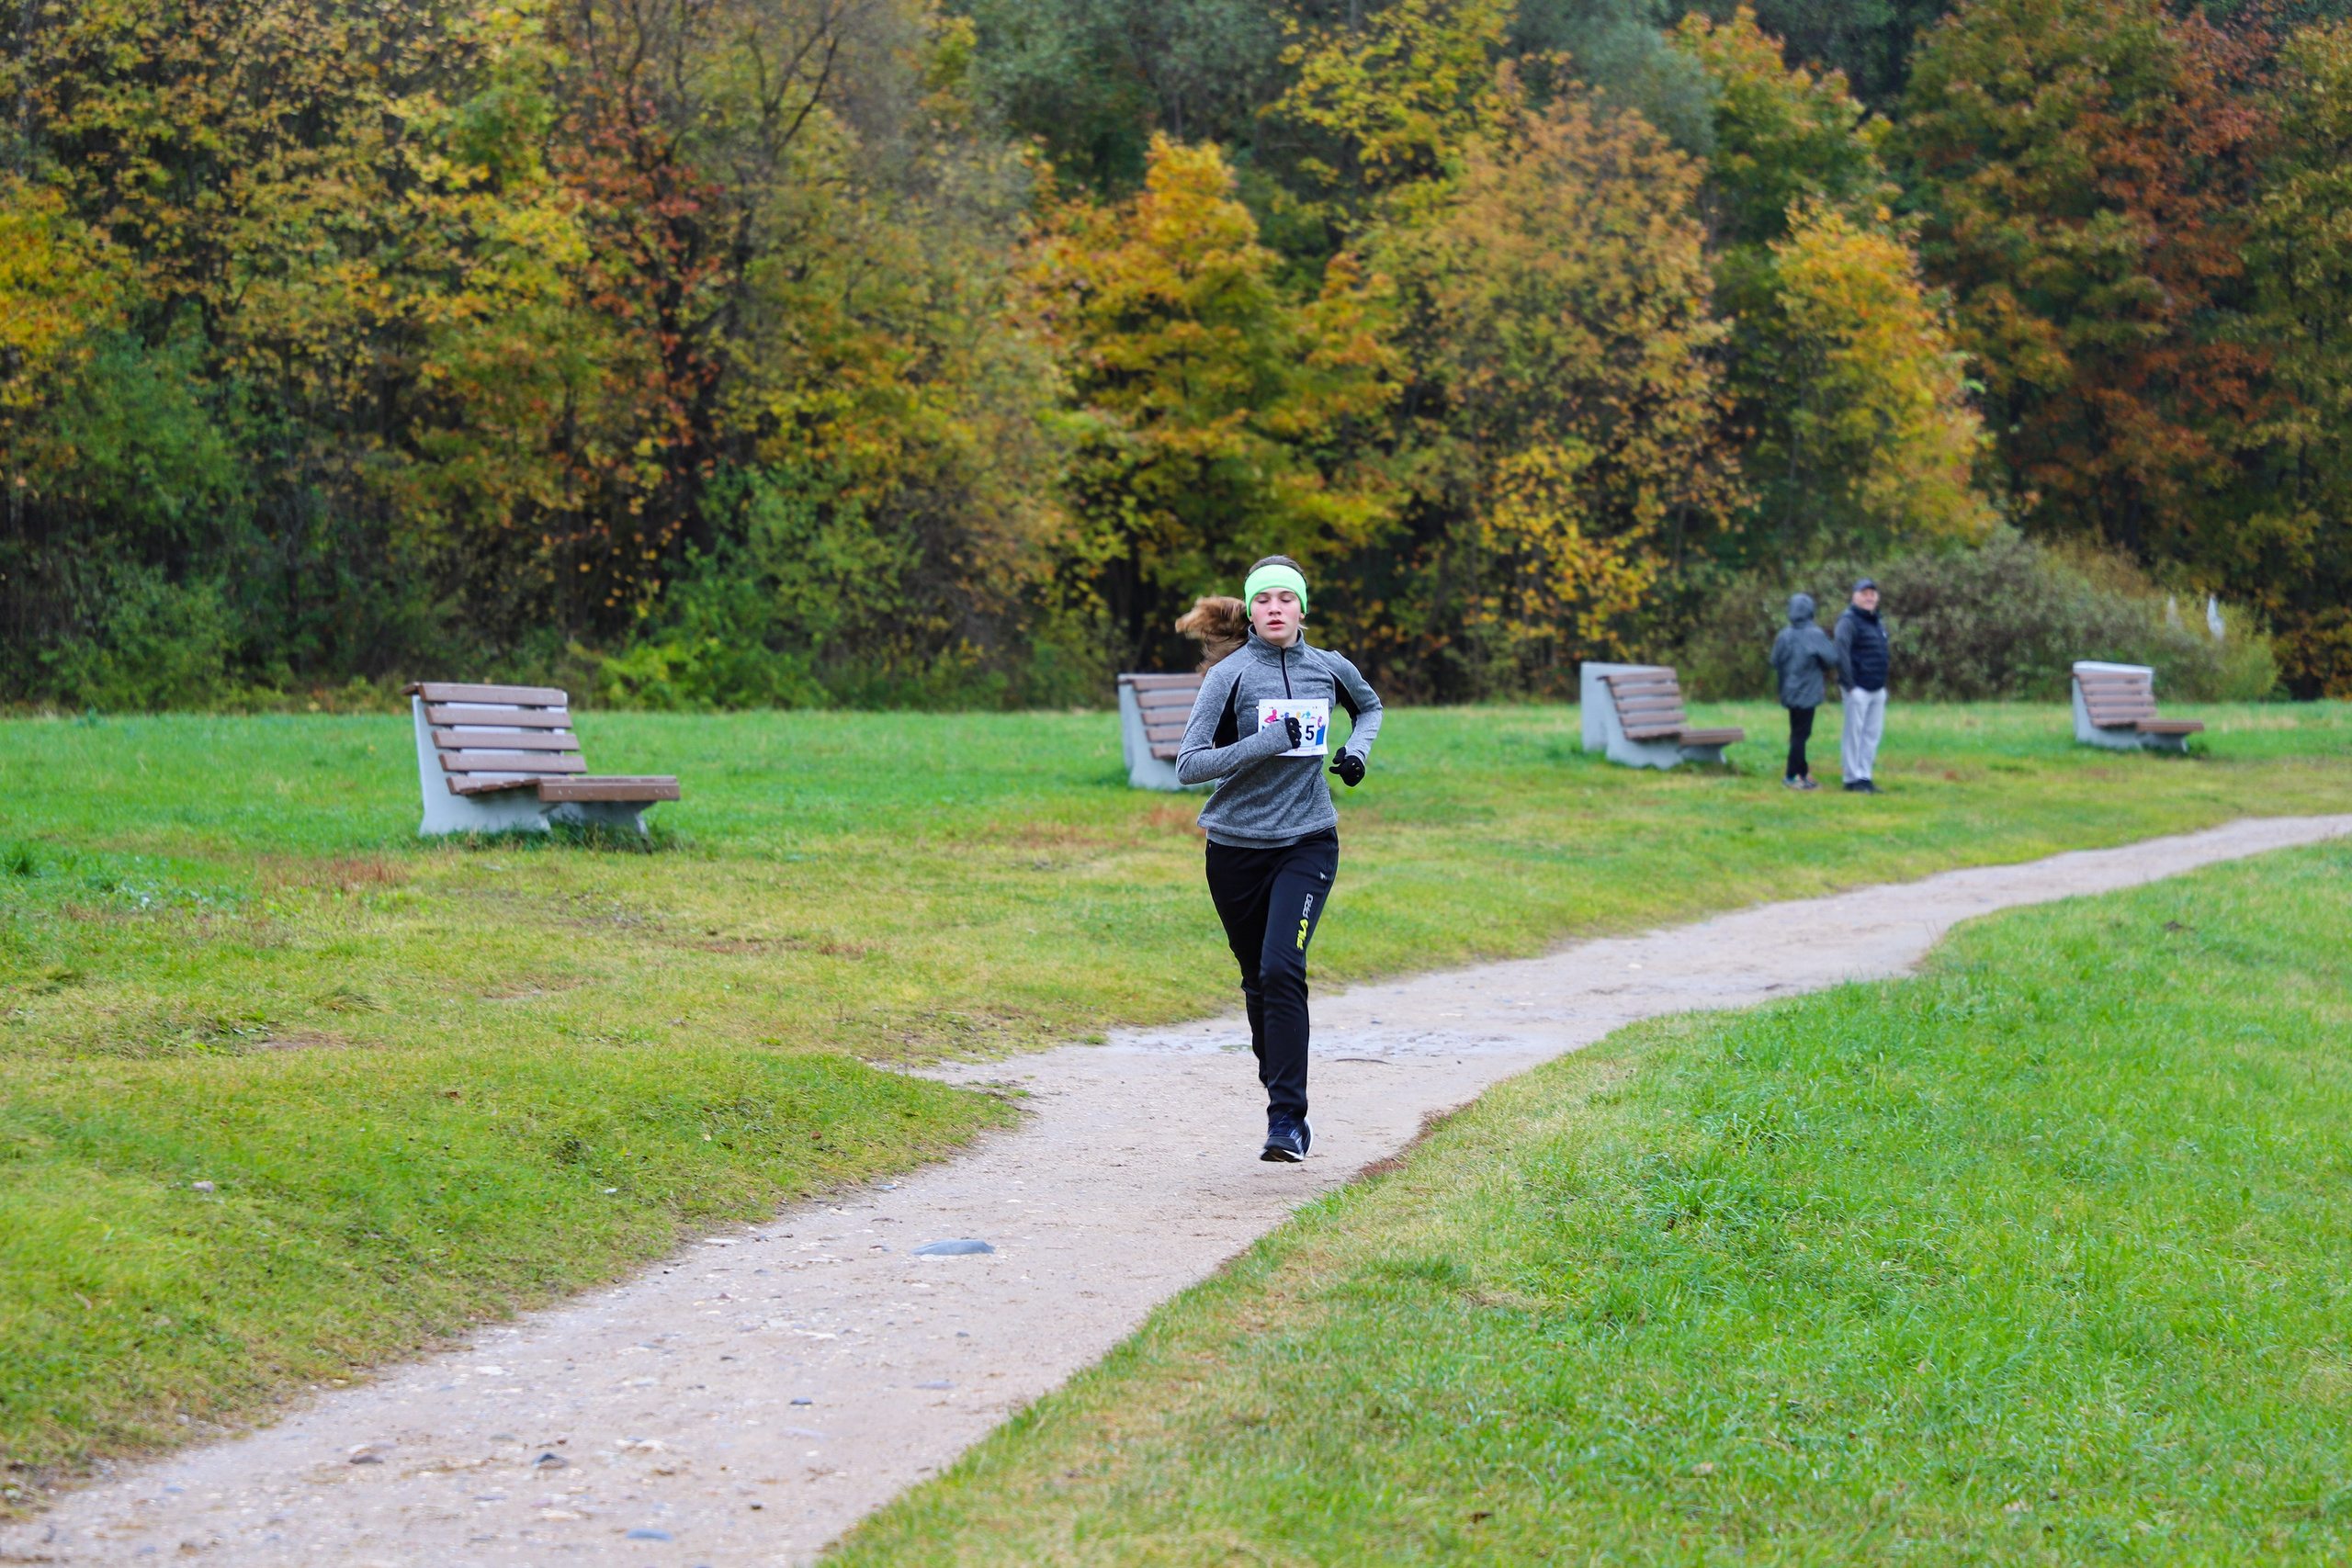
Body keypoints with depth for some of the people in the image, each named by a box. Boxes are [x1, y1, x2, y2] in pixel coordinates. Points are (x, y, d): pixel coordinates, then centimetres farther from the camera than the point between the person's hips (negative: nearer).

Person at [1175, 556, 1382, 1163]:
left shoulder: (1331, 668, 5)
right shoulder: (1230, 674, -5)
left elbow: (1370, 706, 28)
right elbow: (1189, 765, -13)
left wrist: (1358, 748, 8)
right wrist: (1266, 743, -22)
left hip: (1308, 842, 0)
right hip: (1236, 846, 0)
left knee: (1282, 970, -18)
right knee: (1258, 981, 9)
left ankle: (1287, 1120, -17)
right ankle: (1283, 1102, 28)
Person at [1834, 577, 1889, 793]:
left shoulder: (1876, 621, 17)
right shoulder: (1849, 621, -9)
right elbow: (1841, 653, -16)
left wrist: (1883, 684, 15)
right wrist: (1849, 685, -19)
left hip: (1877, 689, 8)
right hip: (1858, 688, -8)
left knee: (1873, 734, 9)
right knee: (1854, 733, -3)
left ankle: (1865, 776, 14)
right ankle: (1852, 778, 1)